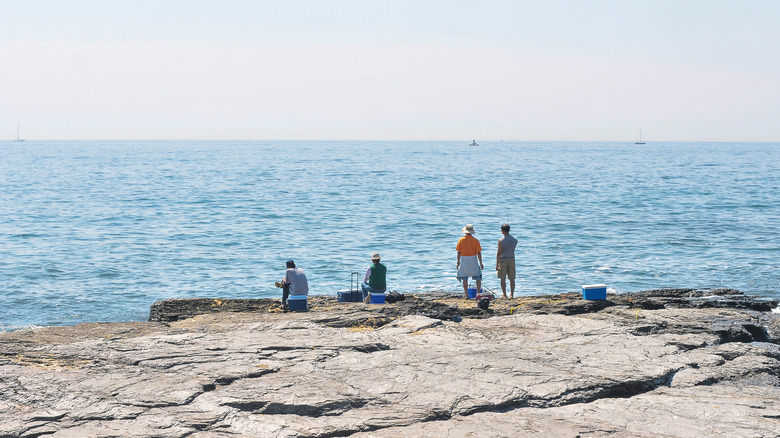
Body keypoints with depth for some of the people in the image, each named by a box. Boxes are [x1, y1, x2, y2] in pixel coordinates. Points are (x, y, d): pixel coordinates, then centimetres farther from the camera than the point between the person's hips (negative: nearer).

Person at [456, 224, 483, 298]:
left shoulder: (461, 240, -2)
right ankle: (478, 292, 0)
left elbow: (459, 252, -1)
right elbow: (479, 253, -6)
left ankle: (467, 295, 5)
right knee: (478, 278, 10)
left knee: (464, 279, 6)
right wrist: (481, 263, 0)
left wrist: (458, 262, 9)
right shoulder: (475, 240, -5)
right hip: (473, 260, -1)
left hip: (464, 260, 1)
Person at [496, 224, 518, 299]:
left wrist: (497, 264, -9)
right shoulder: (514, 240, 0)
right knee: (512, 278, 7)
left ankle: (504, 295, 2)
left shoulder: (501, 240, -12)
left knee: (503, 279, 3)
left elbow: (499, 253, -12)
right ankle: (511, 294, 7)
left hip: (503, 260, -3)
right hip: (511, 259, 3)